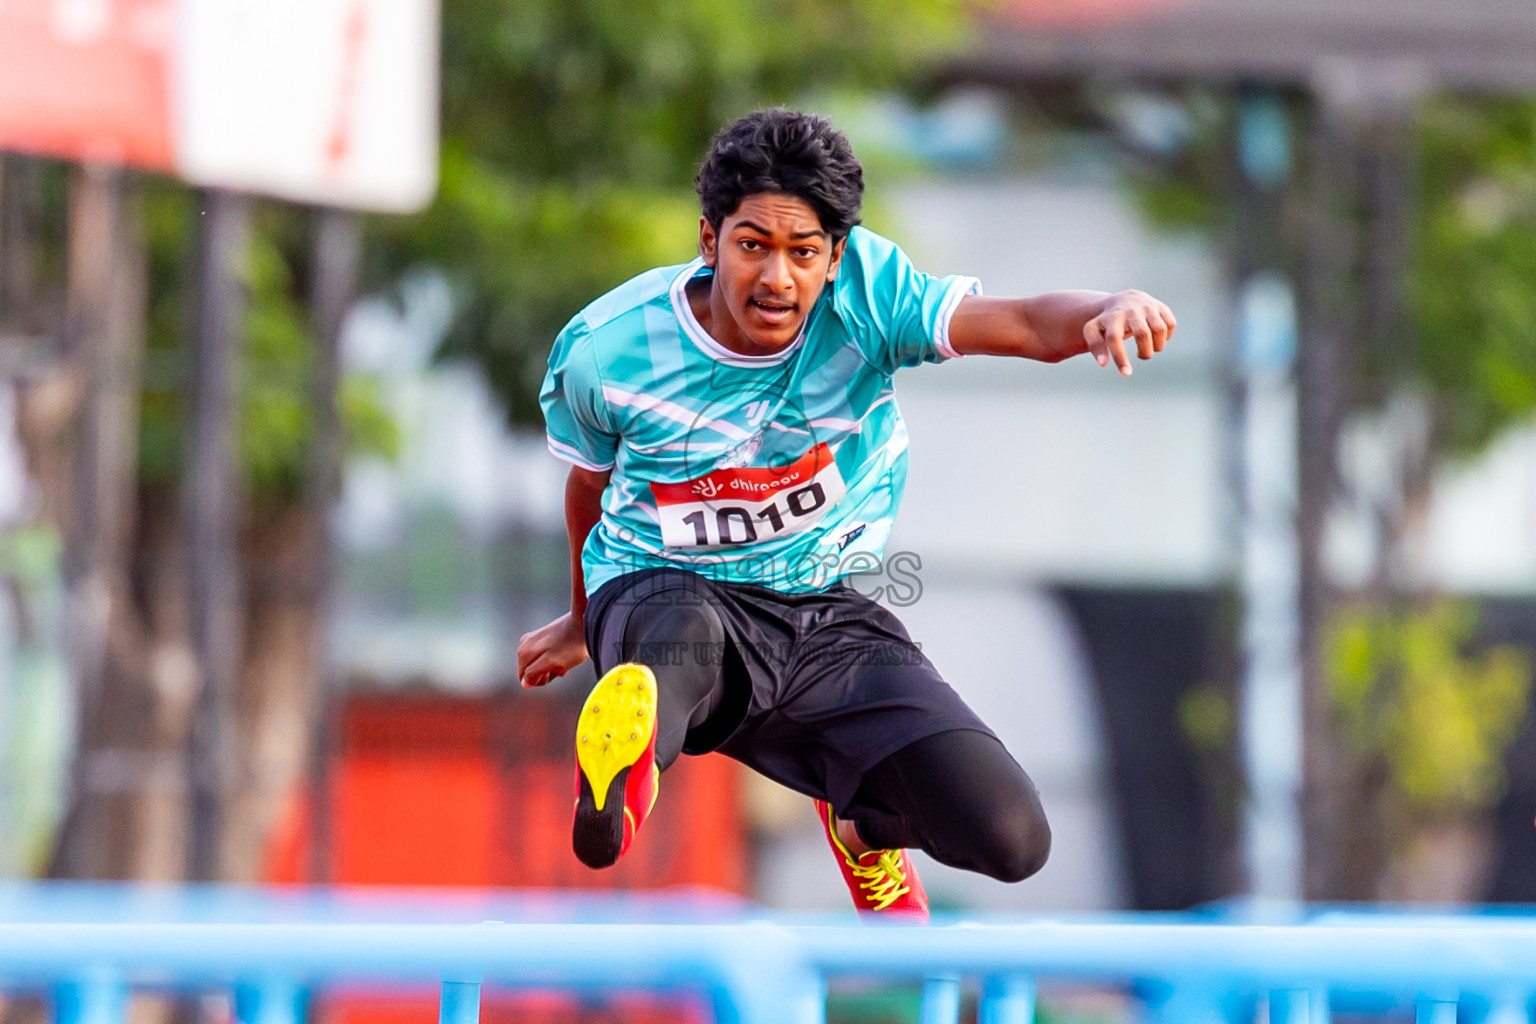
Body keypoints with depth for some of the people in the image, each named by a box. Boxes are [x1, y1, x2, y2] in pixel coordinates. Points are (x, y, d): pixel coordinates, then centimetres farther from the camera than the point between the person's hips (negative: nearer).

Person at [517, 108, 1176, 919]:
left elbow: (1027, 325, -27)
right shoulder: (606, 350, -11)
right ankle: (620, 772, -70)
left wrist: (1110, 309, -52)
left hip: (828, 613, 3)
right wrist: (582, 619, 30)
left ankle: (865, 814, 20)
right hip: (665, 592, -3)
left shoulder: (866, 294, -13)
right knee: (685, 642, -43)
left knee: (1009, 839, -10)